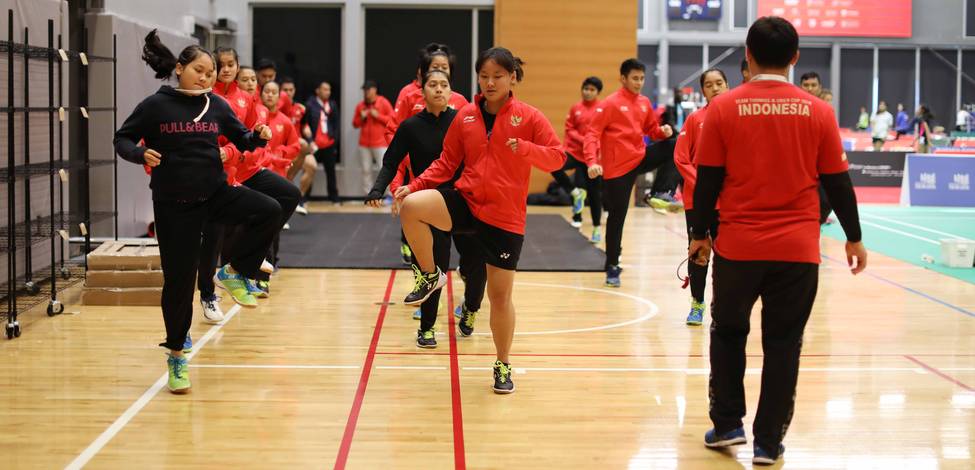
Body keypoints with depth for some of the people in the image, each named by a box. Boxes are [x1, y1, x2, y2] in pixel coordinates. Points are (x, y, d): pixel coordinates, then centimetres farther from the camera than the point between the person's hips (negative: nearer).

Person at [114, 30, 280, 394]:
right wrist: (141, 154, -21)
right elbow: (122, 139, 0)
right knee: (179, 281, 1)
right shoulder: (156, 105, -6)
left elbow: (242, 139, 9)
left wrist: (258, 136, -14)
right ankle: (176, 355, 18)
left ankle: (234, 272, 0)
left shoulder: (216, 105, 4)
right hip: (174, 203, -3)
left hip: (215, 193, 3)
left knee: (269, 211, -21)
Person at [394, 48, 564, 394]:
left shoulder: (529, 117, -3)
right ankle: (430, 275, -6)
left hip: (505, 216, -2)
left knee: (500, 295, 3)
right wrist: (415, 185, -4)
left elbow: (557, 157, -5)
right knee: (411, 206, -28)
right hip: (466, 201, 2)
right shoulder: (466, 116, 4)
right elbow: (447, 163, 10)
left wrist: (525, 149, -24)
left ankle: (503, 365, 24)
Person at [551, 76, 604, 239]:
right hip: (575, 152, 2)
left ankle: (597, 227, 20)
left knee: (594, 192, 5)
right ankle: (576, 192, -5)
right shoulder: (575, 108, 4)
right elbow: (570, 130, 4)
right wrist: (583, 140, -13)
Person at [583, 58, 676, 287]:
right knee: (617, 217, 0)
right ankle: (612, 267, 12)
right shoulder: (609, 104, -11)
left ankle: (660, 192, -8)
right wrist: (592, 161, -29)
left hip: (640, 157, 6)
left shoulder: (644, 103, 7)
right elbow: (592, 134, -15)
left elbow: (652, 129, 17)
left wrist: (663, 131, -7)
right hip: (617, 168, -6)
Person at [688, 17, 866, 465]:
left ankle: (727, 424, 21)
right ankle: (768, 442, 13)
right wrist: (853, 238, 14)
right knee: (782, 344, 10)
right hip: (798, 250, 1)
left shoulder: (723, 108, -5)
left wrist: (700, 235, 11)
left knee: (728, 333, 20)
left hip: (738, 247, 0)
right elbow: (837, 182, 3)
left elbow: (708, 180, -1)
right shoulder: (818, 112, -2)